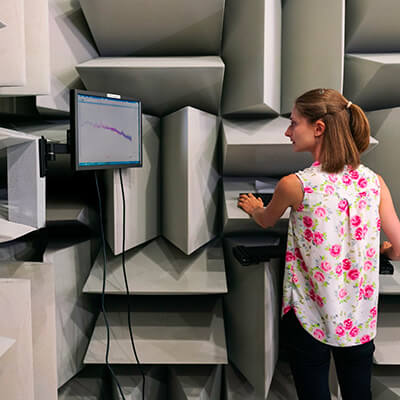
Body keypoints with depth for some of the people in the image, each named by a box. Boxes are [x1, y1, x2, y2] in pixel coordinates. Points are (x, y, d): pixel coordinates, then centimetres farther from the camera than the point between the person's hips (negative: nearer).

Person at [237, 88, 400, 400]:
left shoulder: (294, 185, -16)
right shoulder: (374, 182, -6)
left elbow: (266, 222, 5)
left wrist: (254, 208, 27)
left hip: (311, 316, -3)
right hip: (361, 321, 4)